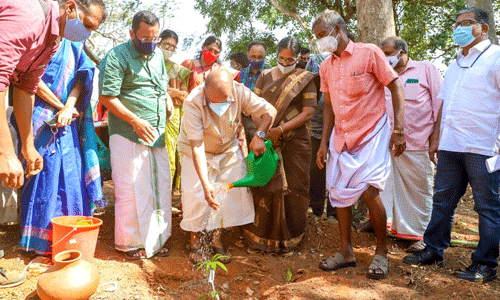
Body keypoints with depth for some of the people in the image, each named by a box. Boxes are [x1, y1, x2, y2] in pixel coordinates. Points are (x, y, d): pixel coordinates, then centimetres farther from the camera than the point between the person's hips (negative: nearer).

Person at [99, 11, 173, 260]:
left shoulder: (157, 54, 14)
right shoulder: (117, 57, -8)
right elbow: (107, 97, -13)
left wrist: (168, 99, 8)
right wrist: (135, 121, -18)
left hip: (157, 134, 7)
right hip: (128, 134, -7)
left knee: (160, 187, 9)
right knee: (130, 190, -2)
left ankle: (154, 239, 23)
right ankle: (129, 242, 15)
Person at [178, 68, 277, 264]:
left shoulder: (240, 92, -25)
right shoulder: (193, 103, -33)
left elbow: (269, 110, -13)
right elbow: (197, 147, -36)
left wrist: (259, 135, -31)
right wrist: (205, 183, -42)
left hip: (228, 149, 3)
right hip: (197, 151, -3)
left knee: (236, 190, -7)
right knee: (196, 194, -13)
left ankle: (217, 239, 10)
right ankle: (195, 242, 8)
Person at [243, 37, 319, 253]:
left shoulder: (305, 79, 2)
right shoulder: (266, 76, 12)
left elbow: (308, 112, -6)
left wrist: (280, 129, -15)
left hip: (295, 142, -2)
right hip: (267, 140, 3)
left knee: (292, 188, 2)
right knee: (264, 185, 2)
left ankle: (288, 238, 16)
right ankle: (262, 236, 16)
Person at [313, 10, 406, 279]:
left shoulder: (369, 53, -6)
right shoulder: (326, 67, 10)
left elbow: (396, 87, -6)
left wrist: (399, 130, -12)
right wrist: (324, 143, 9)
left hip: (371, 133, -6)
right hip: (341, 138, 6)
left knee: (369, 191, -14)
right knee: (340, 193, 6)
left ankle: (381, 252, 8)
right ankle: (346, 252, 21)